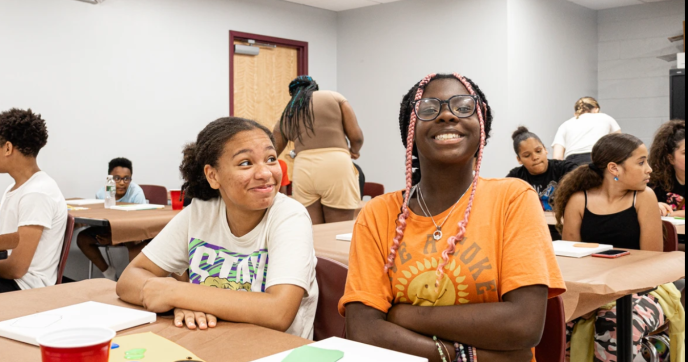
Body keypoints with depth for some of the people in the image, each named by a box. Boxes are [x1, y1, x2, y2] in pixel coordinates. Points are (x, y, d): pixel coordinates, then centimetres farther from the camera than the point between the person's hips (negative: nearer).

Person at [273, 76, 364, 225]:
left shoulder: (286, 116, 20)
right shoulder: (335, 97, 14)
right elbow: (356, 136, 7)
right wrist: (354, 151, 27)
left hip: (303, 169, 3)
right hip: (336, 166, -2)